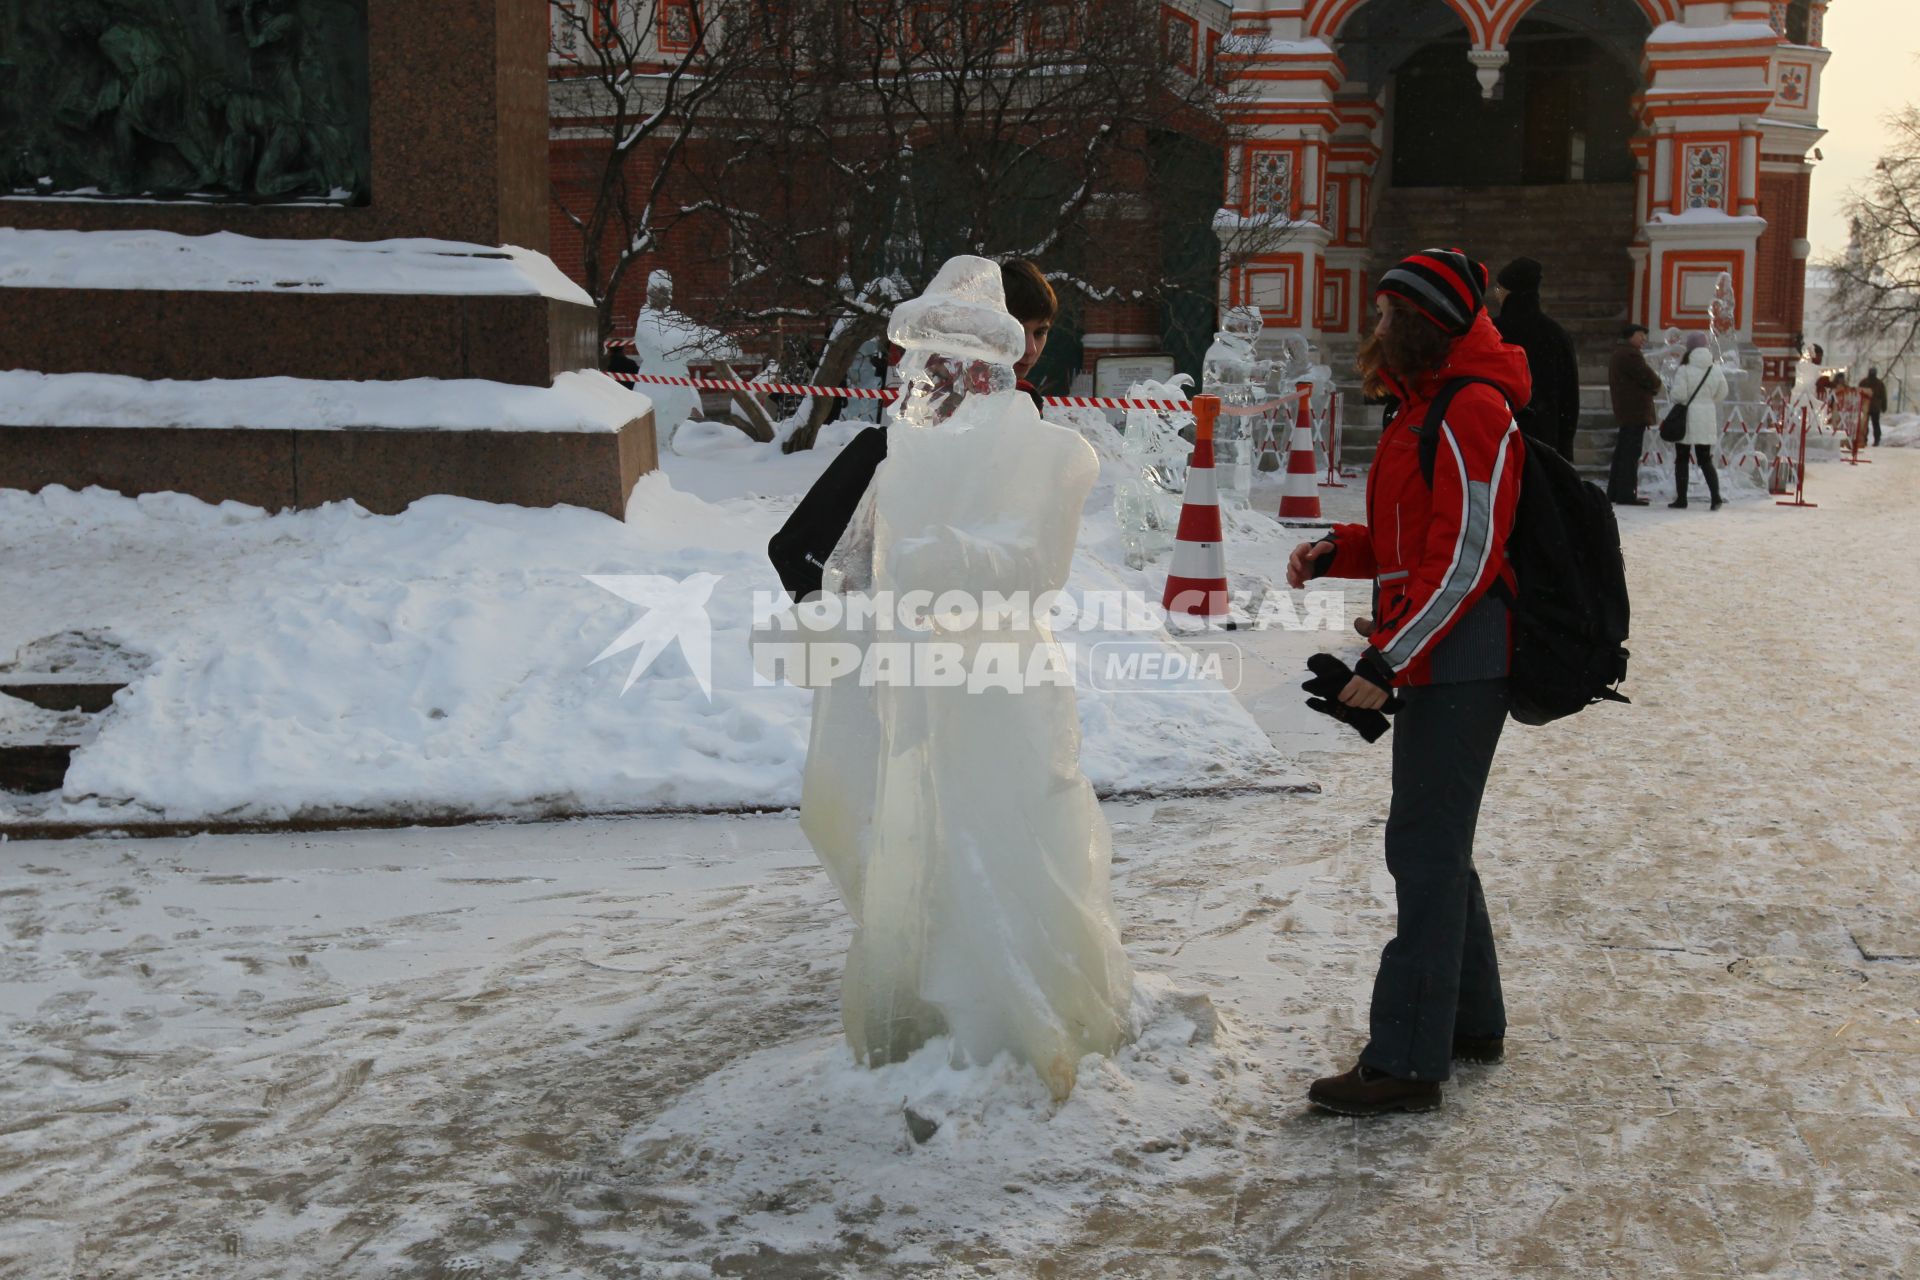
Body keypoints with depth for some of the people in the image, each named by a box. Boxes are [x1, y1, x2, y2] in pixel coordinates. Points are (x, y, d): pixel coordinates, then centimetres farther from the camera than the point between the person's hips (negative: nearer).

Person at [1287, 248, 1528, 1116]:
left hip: (1458, 667, -11)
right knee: (1433, 846, 18)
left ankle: (1407, 1062, -3)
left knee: (1427, 854, -8)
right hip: (1434, 663, 11)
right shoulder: (1424, 408, 17)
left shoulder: (1471, 414, -15)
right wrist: (1336, 551, 5)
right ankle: (1470, 1022, 31)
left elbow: (1466, 558, -21)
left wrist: (1388, 658, -23)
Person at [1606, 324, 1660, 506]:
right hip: (1635, 411, -11)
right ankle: (1626, 494, -12)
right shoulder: (1631, 354, -14)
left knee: (1622, 453, 15)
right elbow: (1650, 379, -17)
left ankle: (1614, 491, 19)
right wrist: (1656, 386, 4)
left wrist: (1651, 387, 9)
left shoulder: (1619, 354, 20)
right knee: (1631, 454, -11)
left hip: (1624, 412, 11)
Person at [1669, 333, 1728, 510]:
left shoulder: (1684, 370, -13)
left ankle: (1681, 498, 6)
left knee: (1681, 459, 7)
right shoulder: (1716, 370, 1)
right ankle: (1716, 496, -6)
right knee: (1705, 460, 9)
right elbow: (1722, 394, 10)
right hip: (1707, 419, 4)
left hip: (1686, 418, -4)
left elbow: (1678, 395, -14)